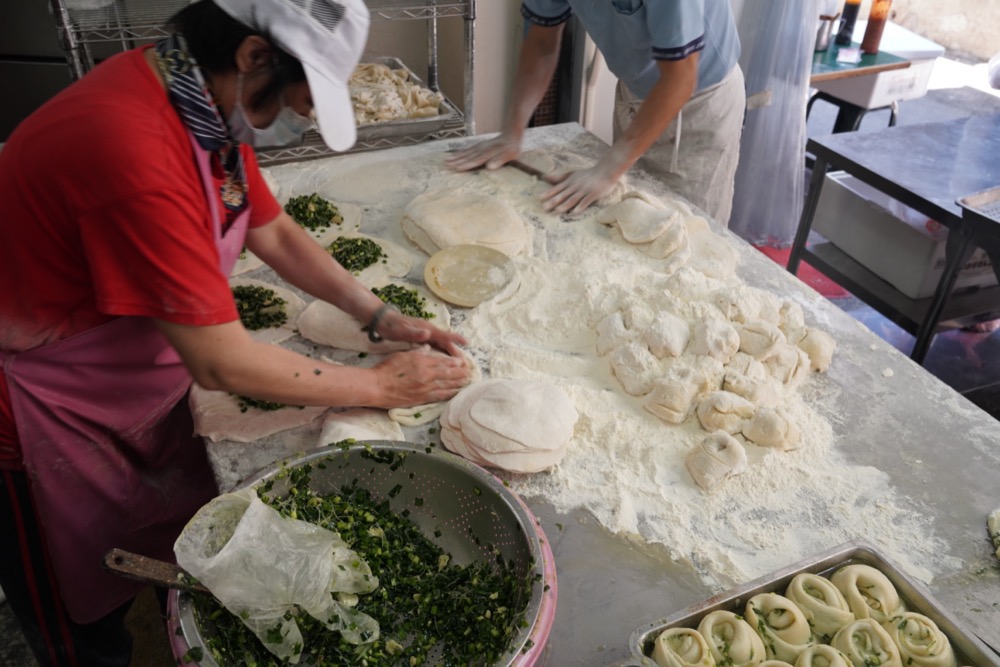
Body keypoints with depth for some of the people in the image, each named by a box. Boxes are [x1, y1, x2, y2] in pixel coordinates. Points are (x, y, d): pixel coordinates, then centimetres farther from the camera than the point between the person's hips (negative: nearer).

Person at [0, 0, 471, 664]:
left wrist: (381, 317, -1)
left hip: (141, 382, 8)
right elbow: (222, 363, -30)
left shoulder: (210, 102, -7)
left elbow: (276, 233, 6)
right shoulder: (133, 145, -36)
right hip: (54, 419, -7)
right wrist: (379, 386, -19)